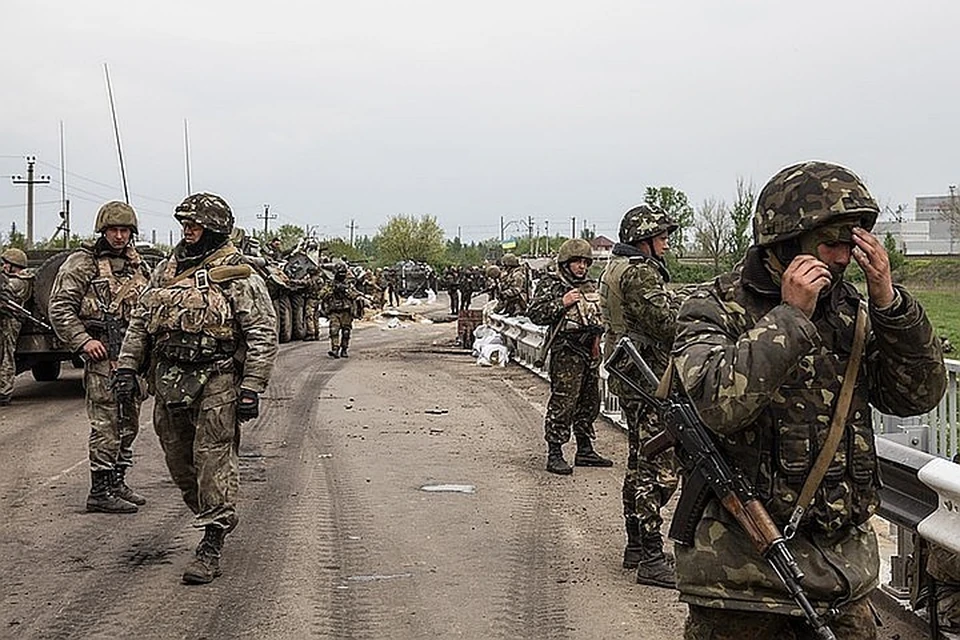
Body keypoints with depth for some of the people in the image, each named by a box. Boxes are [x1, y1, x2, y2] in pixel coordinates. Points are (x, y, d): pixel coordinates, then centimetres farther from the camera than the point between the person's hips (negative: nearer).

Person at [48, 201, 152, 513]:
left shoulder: (138, 265, 16)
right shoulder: (81, 263, -4)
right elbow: (59, 308, -8)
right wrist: (83, 341, -16)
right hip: (102, 355, -7)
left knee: (129, 423, 12)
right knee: (106, 425, -7)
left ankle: (117, 482, 23)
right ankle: (100, 491, -2)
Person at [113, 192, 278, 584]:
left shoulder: (239, 278, -6)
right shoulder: (167, 270, 13)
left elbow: (263, 335, -9)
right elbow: (141, 320, 18)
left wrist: (251, 388, -14)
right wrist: (127, 365, 8)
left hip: (217, 381, -7)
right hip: (169, 379, 7)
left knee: (214, 458, -8)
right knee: (178, 458, 12)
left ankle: (212, 545, -5)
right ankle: (216, 517, 30)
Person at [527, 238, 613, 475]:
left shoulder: (591, 286, 17)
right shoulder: (551, 284, -4)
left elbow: (599, 314, 31)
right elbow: (534, 313, -13)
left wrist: (598, 333, 12)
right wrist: (561, 303, -20)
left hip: (590, 351, 8)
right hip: (566, 352, -8)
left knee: (589, 403, 13)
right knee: (562, 404, -10)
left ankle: (585, 450, 24)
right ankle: (554, 454, -7)